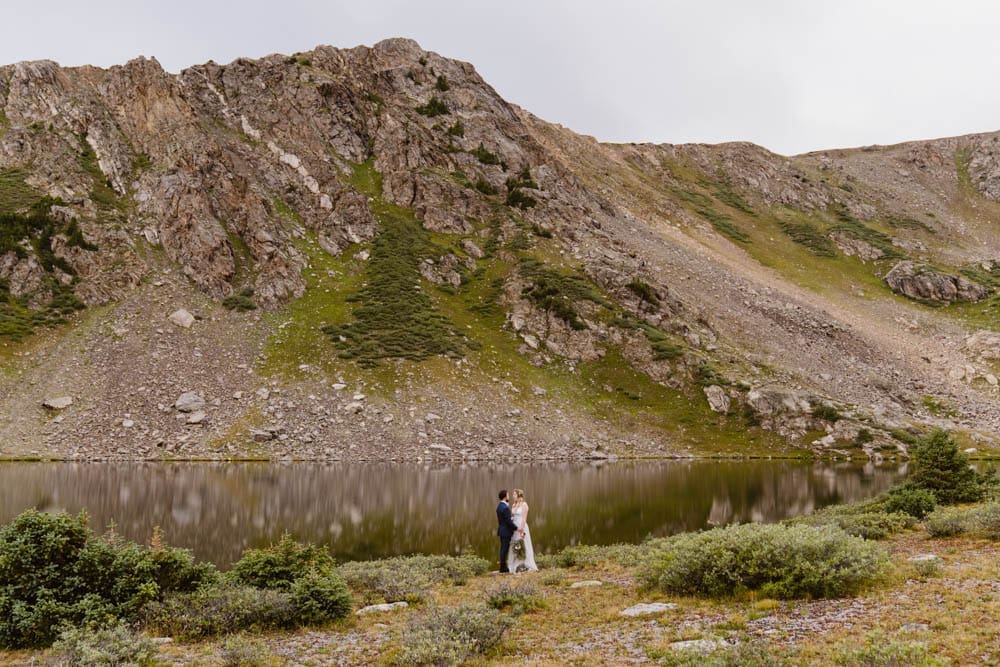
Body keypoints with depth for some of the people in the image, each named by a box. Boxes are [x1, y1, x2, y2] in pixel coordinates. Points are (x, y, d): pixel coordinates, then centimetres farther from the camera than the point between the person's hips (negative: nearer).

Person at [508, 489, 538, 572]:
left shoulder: (524, 504, -10)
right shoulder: (514, 505, 12)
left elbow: (524, 519, -15)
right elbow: (512, 517, 13)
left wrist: (521, 530, -20)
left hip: (522, 528, -7)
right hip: (515, 528, 7)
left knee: (523, 547, -4)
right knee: (515, 547, 6)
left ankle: (526, 566, 1)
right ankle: (517, 566, 10)